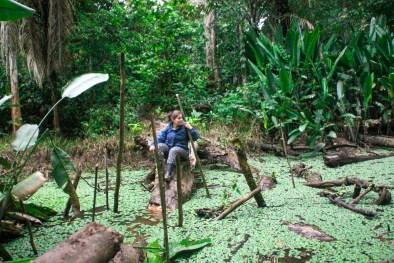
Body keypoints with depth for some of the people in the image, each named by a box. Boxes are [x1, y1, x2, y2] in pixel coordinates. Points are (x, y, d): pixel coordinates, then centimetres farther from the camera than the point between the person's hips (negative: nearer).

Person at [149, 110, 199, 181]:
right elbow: (160, 138, -1)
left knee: (173, 150, -36)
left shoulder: (184, 127, -7)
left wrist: (191, 128, -25)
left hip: (182, 150, -3)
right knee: (160, 145, -26)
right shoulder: (168, 128, 2)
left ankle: (168, 174, -43)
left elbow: (196, 138, -11)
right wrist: (153, 145, -18)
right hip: (168, 148, 3)